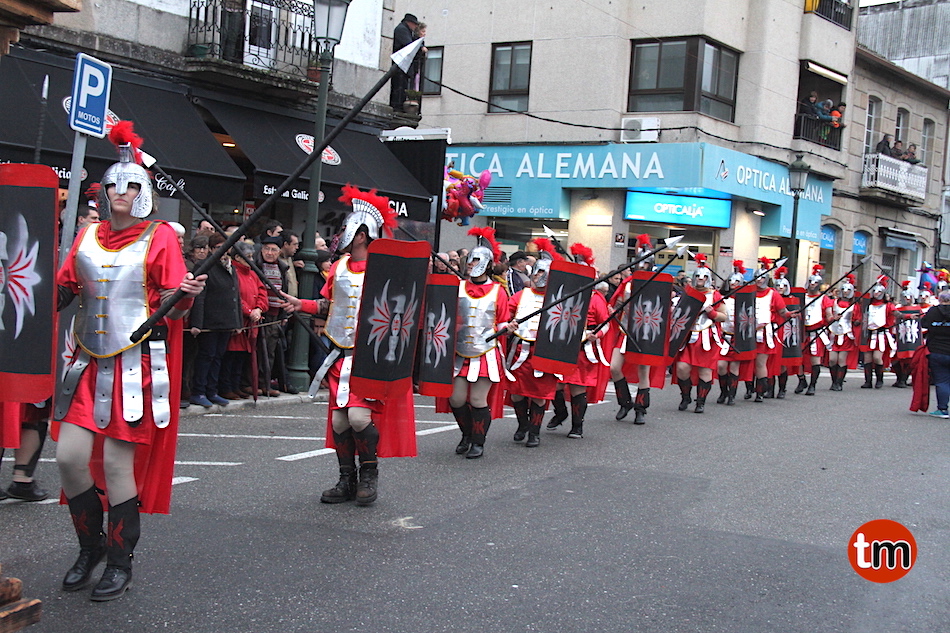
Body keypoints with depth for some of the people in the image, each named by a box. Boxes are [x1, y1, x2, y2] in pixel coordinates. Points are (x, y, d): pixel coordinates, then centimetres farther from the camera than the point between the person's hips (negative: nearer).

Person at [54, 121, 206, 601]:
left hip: (138, 364, -5)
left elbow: (173, 304, -6)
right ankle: (91, 544, 22)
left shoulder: (159, 236, -1)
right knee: (69, 456, -1)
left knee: (118, 463, -3)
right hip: (90, 363, 5)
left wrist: (186, 293, -27)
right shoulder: (87, 237, 13)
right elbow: (63, 290, 18)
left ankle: (120, 563, 13)